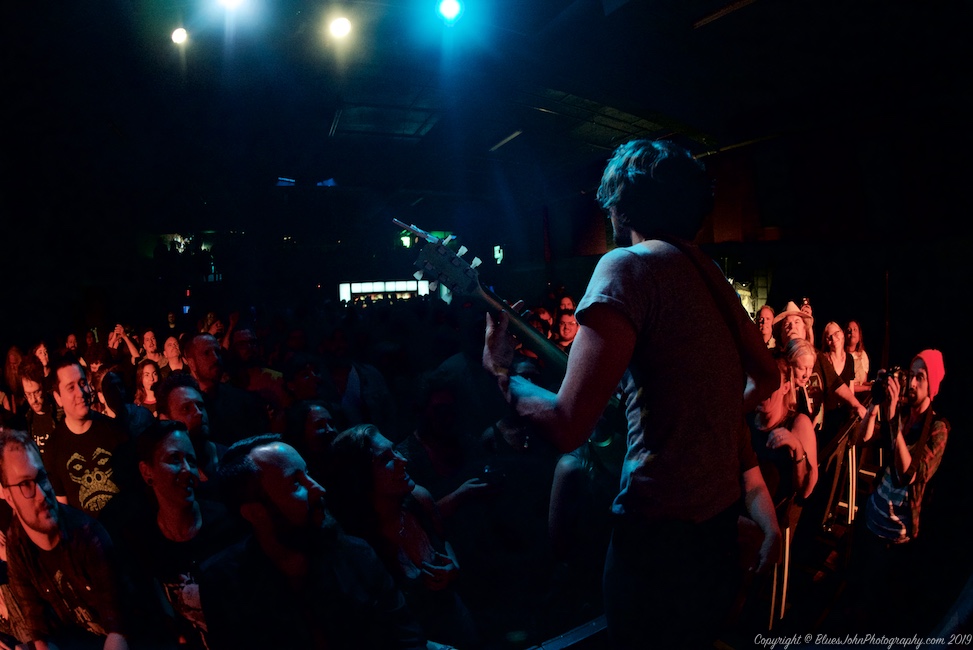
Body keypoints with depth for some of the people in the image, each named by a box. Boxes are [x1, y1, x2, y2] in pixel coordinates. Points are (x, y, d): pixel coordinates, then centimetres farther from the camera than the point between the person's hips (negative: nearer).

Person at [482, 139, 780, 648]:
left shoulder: (628, 264, -17)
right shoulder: (709, 273, 8)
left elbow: (567, 426, -24)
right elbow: (766, 378, 20)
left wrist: (501, 372, -8)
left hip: (661, 527, -8)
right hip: (720, 515, 8)